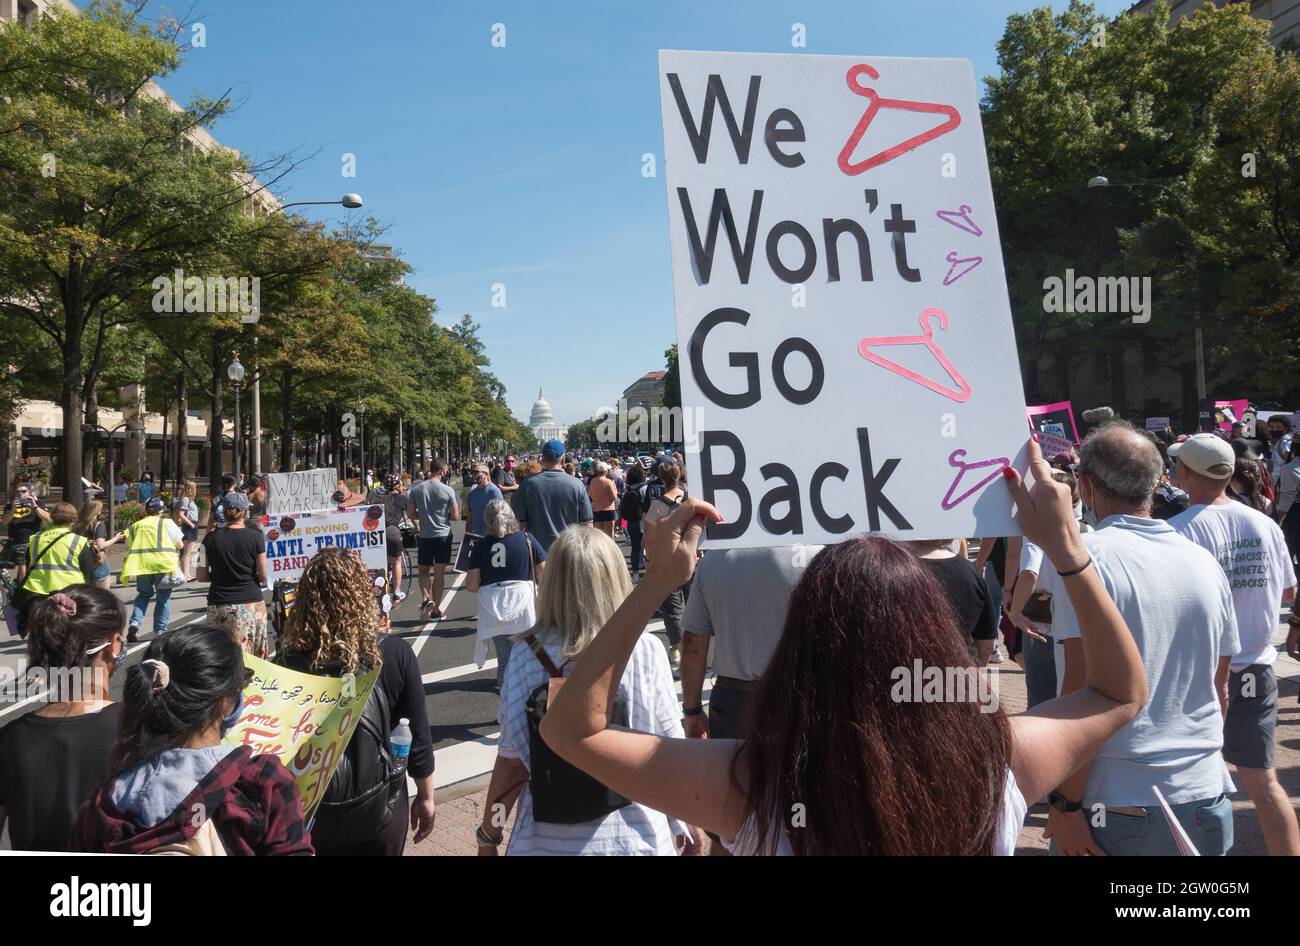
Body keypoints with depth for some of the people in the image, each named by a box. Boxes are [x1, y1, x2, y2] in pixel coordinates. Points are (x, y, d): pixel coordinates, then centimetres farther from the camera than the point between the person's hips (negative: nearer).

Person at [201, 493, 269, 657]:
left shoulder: (211, 538, 2)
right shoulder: (255, 537, -5)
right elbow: (263, 576, -3)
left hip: (218, 605, 2)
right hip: (251, 603, -2)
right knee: (253, 659, 3)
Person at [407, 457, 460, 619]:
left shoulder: (416, 489, -3)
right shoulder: (448, 490, -9)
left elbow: (410, 514, 2)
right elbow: (455, 516, -6)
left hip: (424, 536, 2)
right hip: (443, 535, -1)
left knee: (423, 571, 17)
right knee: (439, 574, 6)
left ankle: (425, 598, -6)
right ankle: (436, 610, 11)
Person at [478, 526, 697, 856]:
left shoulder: (527, 654, -12)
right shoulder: (645, 652, -14)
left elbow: (512, 759, -8)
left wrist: (488, 835, 7)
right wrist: (689, 823, 9)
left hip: (547, 841, 0)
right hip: (633, 839, 0)